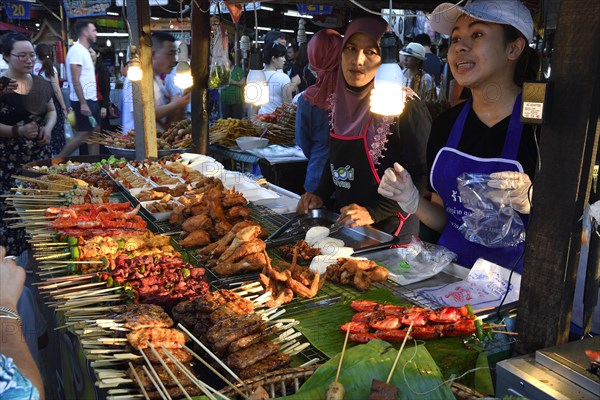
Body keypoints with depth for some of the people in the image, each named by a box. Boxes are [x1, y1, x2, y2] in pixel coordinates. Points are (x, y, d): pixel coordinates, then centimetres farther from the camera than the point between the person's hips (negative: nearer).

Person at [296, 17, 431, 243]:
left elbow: (422, 176, -17)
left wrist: (373, 213, -21)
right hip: (343, 225, 6)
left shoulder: (404, 107, -17)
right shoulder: (342, 102, 3)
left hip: (390, 233, -6)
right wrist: (321, 194, 3)